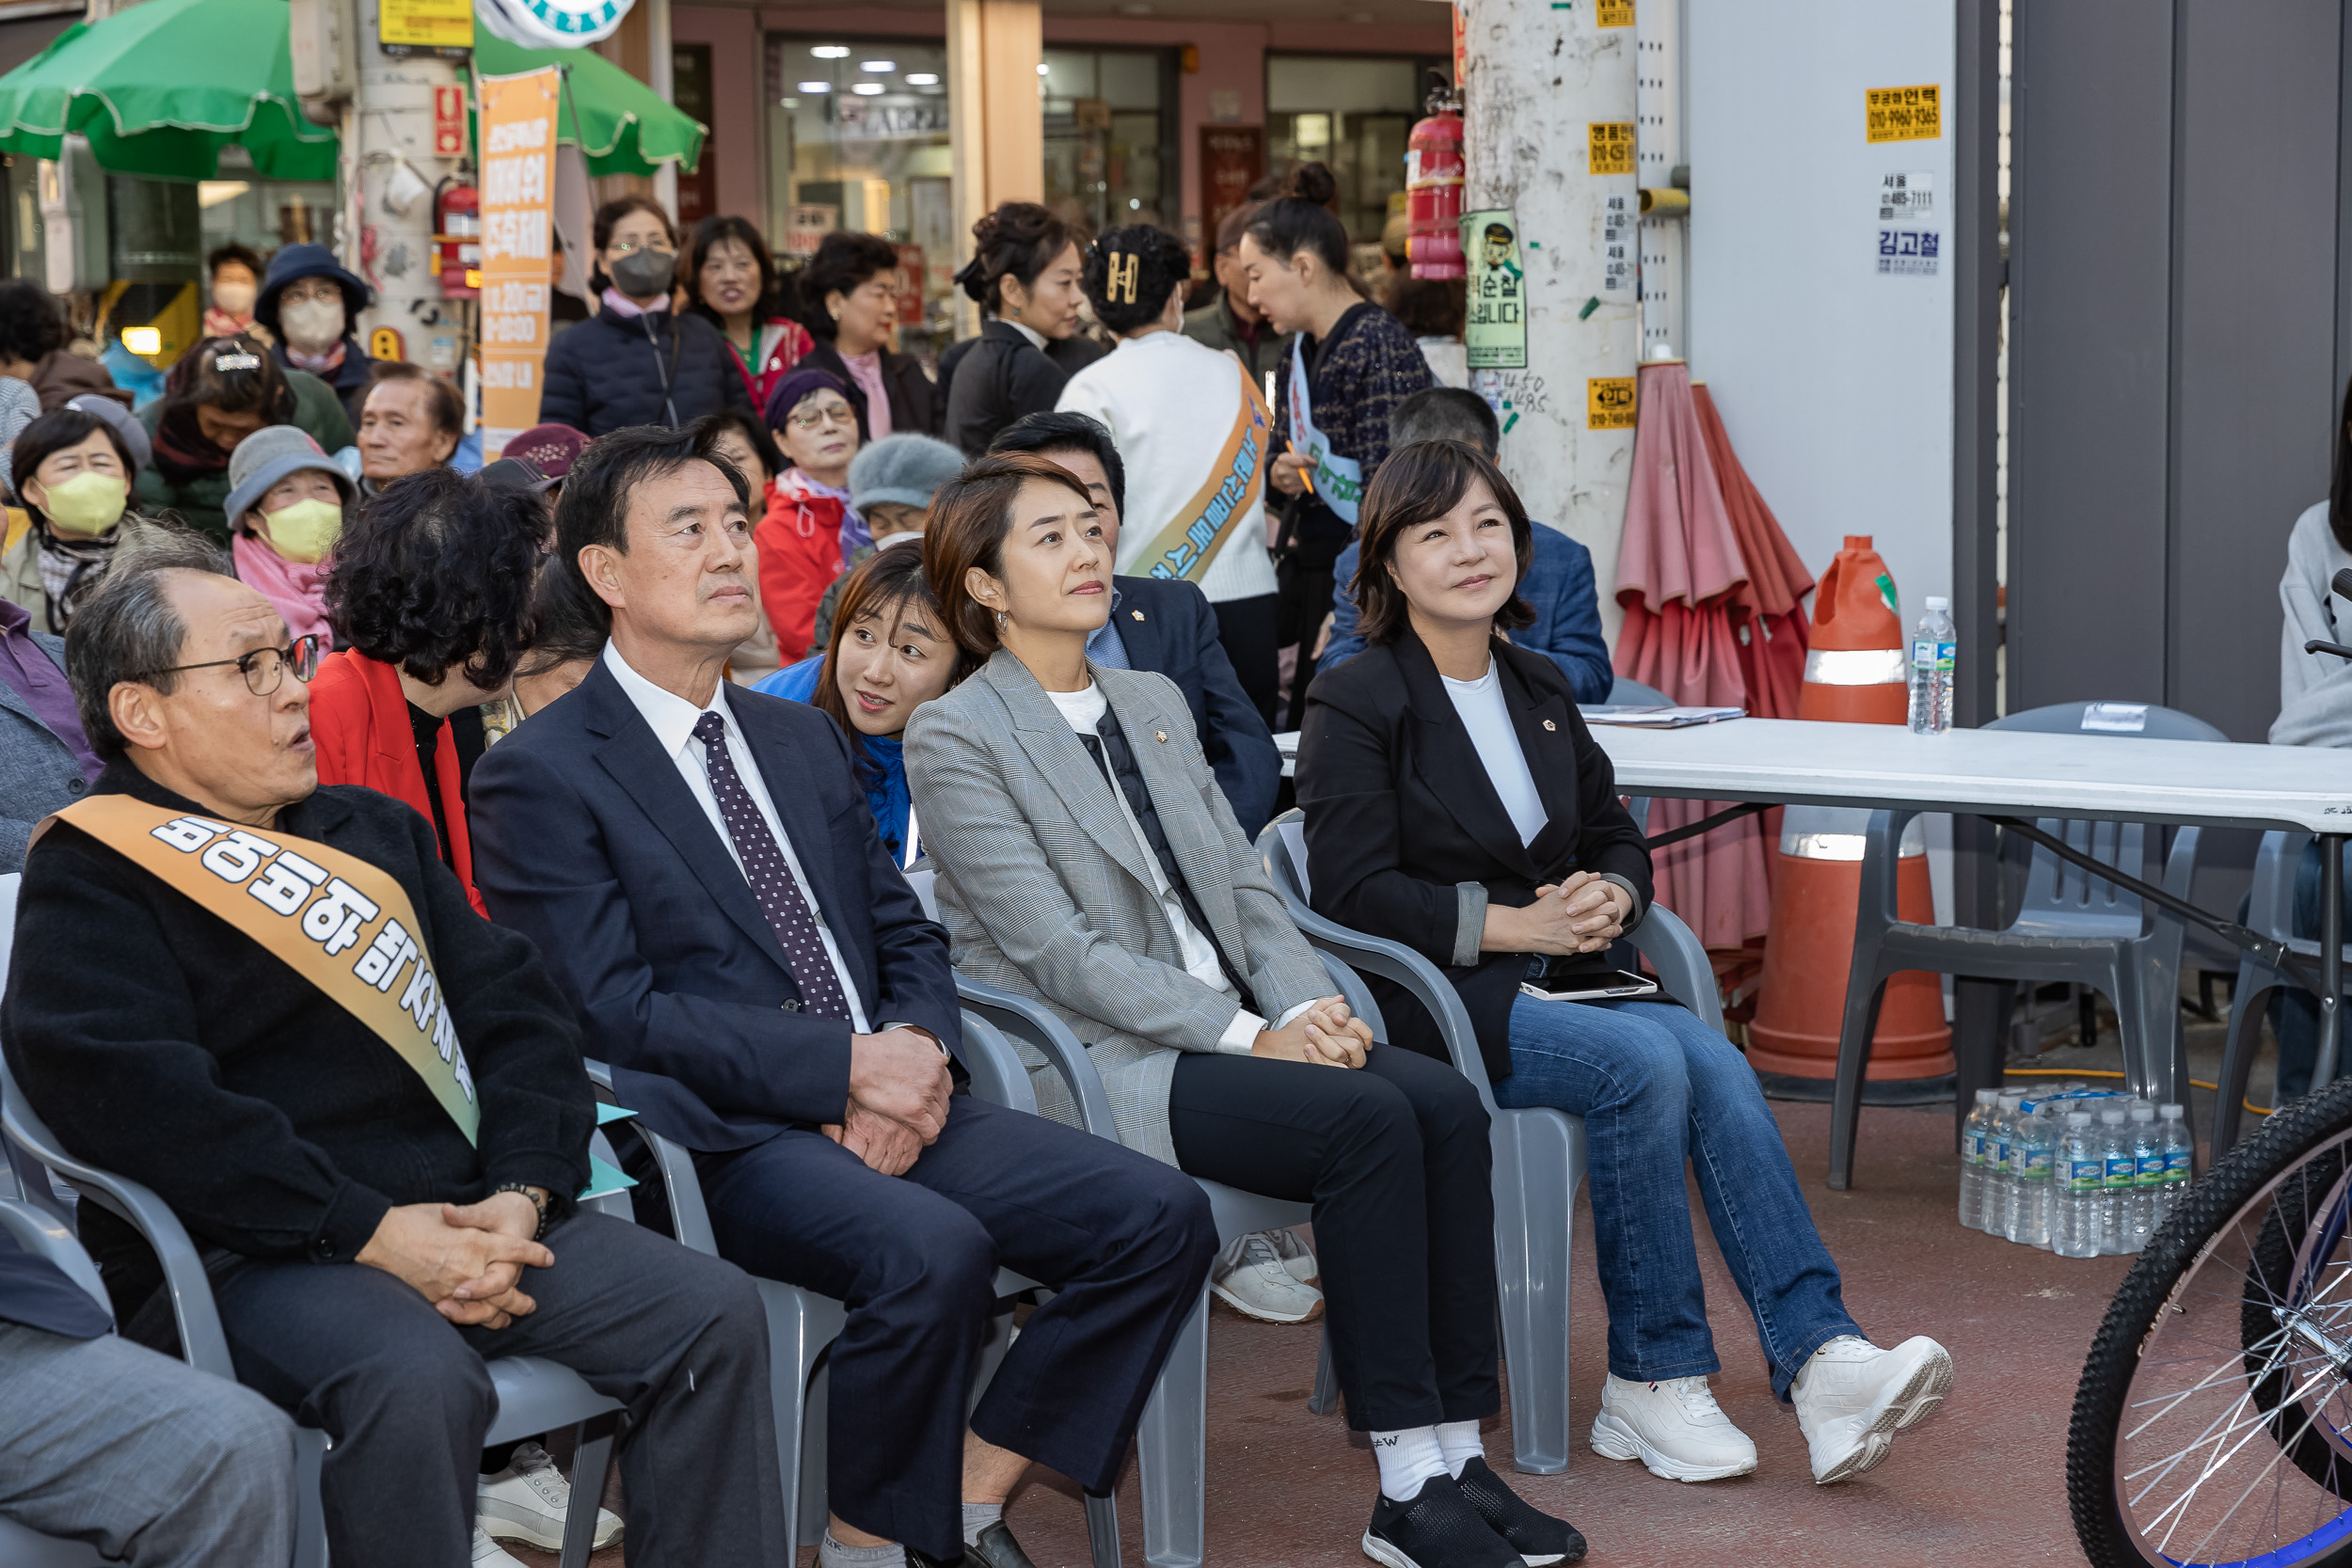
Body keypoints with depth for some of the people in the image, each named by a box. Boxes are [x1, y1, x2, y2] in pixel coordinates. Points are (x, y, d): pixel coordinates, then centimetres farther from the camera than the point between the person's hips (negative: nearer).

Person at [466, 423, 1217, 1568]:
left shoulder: (803, 741, 22)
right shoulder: (540, 776, -2)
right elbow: (613, 1014, -11)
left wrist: (919, 1047, -5)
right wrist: (847, 1065, -15)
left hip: (886, 1104, 7)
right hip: (719, 1138, -7)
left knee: (1159, 1217, -12)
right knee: (934, 1250, -34)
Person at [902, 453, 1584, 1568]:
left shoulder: (1154, 703, 18)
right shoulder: (955, 738, -6)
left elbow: (1243, 883, 15)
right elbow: (1060, 953, -13)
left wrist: (1310, 1005, -6)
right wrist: (1250, 1036, -18)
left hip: (1231, 1030, 7)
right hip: (1091, 1064, -7)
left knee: (1445, 1103, -19)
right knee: (1369, 1122, -27)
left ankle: (1453, 1460, -17)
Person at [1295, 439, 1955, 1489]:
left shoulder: (1541, 690, 19)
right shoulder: (1354, 704, -2)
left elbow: (1615, 835, 24)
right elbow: (1353, 892, -11)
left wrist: (1610, 897, -1)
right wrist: (1514, 923, -17)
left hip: (1555, 976, 6)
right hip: (1430, 1003, -6)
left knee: (1713, 1060, -24)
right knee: (1644, 1063, -30)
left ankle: (1820, 1362, -33)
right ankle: (1650, 1382, -20)